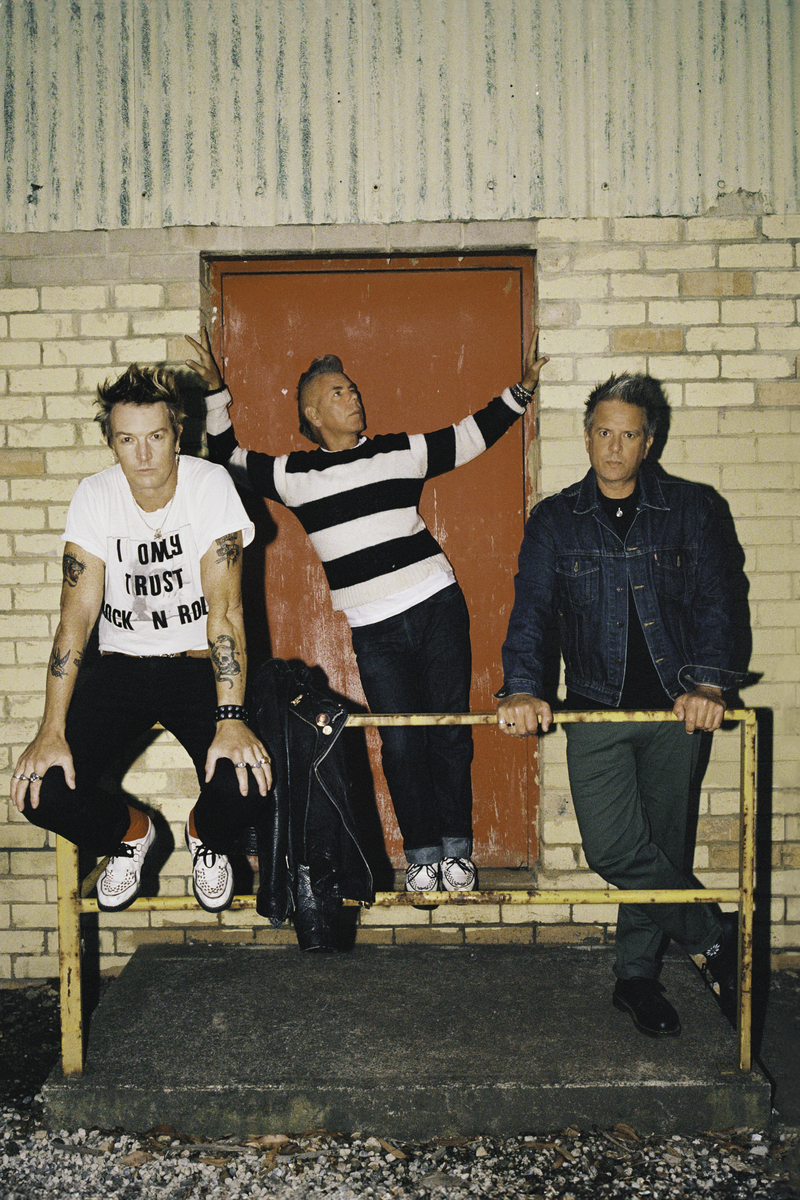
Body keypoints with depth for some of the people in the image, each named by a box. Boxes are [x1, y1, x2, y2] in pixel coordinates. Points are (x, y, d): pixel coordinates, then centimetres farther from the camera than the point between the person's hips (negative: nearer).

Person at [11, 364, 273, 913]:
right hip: (121, 664, 2)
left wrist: (231, 719, -31)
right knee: (41, 787, -18)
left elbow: (224, 605, -20)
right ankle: (128, 834, 17)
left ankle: (207, 838, 11)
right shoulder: (95, 497, -8)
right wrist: (52, 730, -21)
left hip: (197, 663, -2)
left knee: (244, 778, -28)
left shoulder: (210, 485, -14)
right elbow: (78, 614, -12)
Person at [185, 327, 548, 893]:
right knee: (401, 743, -2)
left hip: (438, 607, 1)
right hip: (376, 630, -1)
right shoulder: (293, 475, 8)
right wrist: (216, 391, 9)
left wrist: (522, 388, 14)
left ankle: (456, 850, 15)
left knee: (450, 732, 3)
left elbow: (476, 432, 19)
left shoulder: (401, 452, 11)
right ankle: (422, 856, 12)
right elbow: (227, 454, 17)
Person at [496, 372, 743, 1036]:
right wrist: (522, 688, -19)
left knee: (660, 845, 7)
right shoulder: (555, 520, 6)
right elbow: (531, 608, -2)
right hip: (596, 706, 0)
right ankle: (716, 935, 9)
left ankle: (637, 976, 26)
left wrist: (705, 682, -18)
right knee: (613, 846, -12)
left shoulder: (691, 508, 5)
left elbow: (714, 600, -2)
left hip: (674, 705, 0)